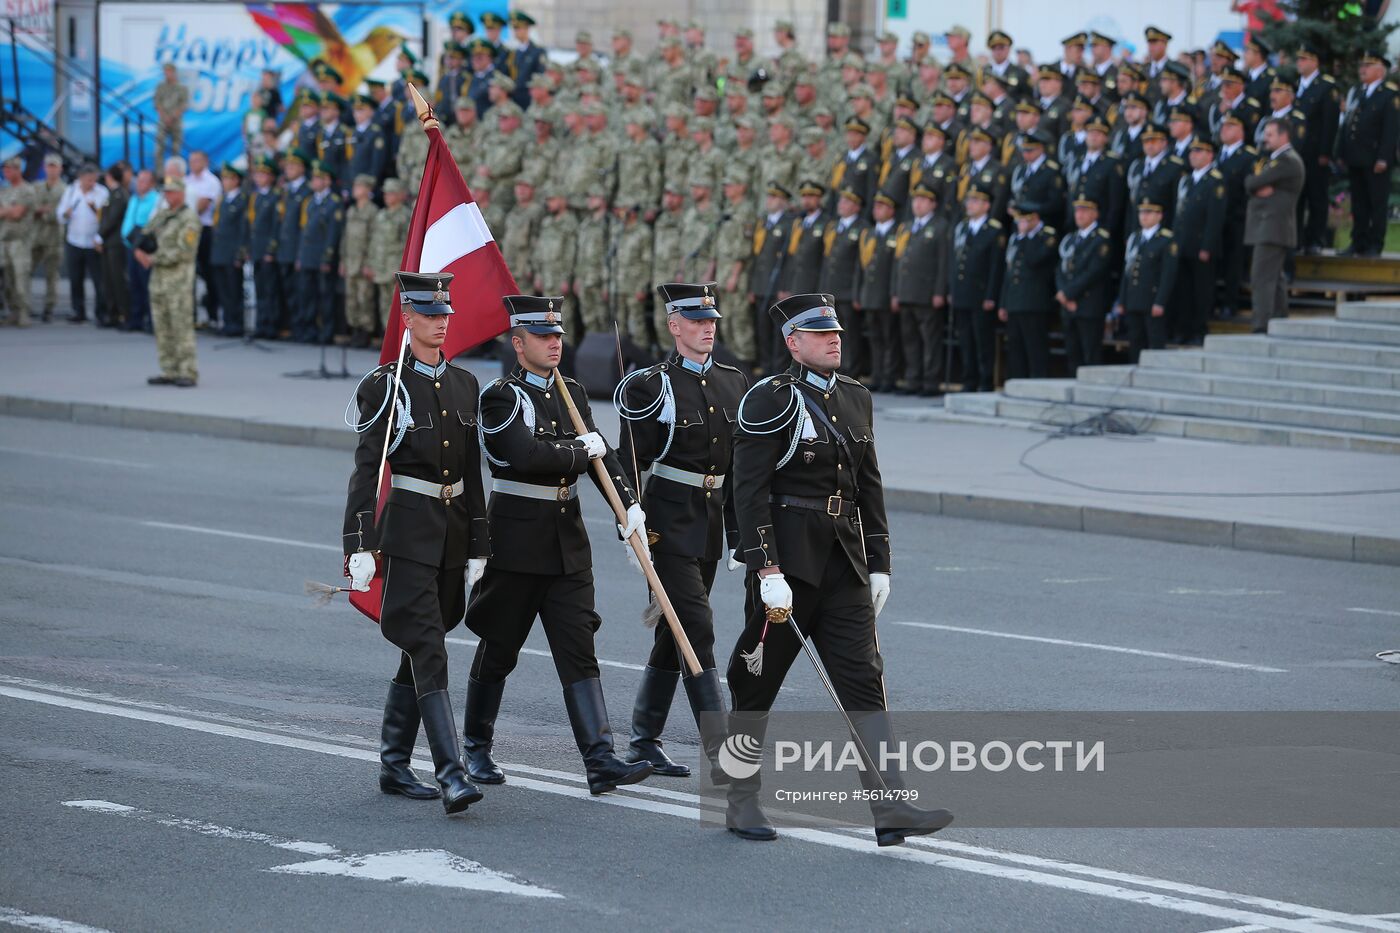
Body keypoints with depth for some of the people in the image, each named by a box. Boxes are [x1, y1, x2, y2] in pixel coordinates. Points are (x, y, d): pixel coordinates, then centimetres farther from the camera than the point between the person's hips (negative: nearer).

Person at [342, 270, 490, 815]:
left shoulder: (463, 384, 11)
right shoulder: (384, 386, -7)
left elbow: (473, 470, 14)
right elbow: (367, 469, -10)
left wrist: (478, 546, 13)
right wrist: (360, 546, -18)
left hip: (453, 529, 6)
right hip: (407, 530, -6)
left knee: (420, 650, 13)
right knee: (428, 653, -13)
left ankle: (394, 765, 23)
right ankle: (451, 776, -19)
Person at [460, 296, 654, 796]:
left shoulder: (572, 394, 12)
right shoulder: (500, 397, -10)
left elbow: (601, 453, 6)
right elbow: (528, 456, -25)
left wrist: (630, 504, -8)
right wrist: (581, 450, -11)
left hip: (568, 542, 5)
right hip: (516, 542, -5)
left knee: (578, 650, -2)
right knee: (498, 650, 7)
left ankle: (600, 761, -10)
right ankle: (476, 749, 24)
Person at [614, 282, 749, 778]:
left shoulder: (733, 383, 10)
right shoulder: (651, 386, -8)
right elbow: (629, 462, -8)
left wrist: (741, 534, 12)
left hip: (712, 522, 6)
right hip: (669, 522, -6)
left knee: (674, 633, 12)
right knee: (697, 629, -11)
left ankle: (644, 742, 21)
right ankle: (720, 751, -12)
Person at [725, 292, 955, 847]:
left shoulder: (855, 398, 12)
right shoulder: (769, 401, -9)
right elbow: (749, 490, -14)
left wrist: (879, 565, 12)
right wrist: (767, 570, -20)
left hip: (845, 565, 6)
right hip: (786, 559, -6)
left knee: (864, 678, -4)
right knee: (757, 682, 5)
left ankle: (889, 807, -11)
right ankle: (741, 801, 19)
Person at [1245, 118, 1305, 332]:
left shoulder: (1288, 161, -12)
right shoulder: (1272, 159, 21)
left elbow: (1254, 183, -19)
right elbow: (1249, 184, 10)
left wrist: (1254, 183, 2)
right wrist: (1259, 188, -9)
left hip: (1273, 227, -11)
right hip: (1268, 228, 11)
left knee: (1262, 279, -15)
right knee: (1275, 279, 15)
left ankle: (1262, 327, -19)